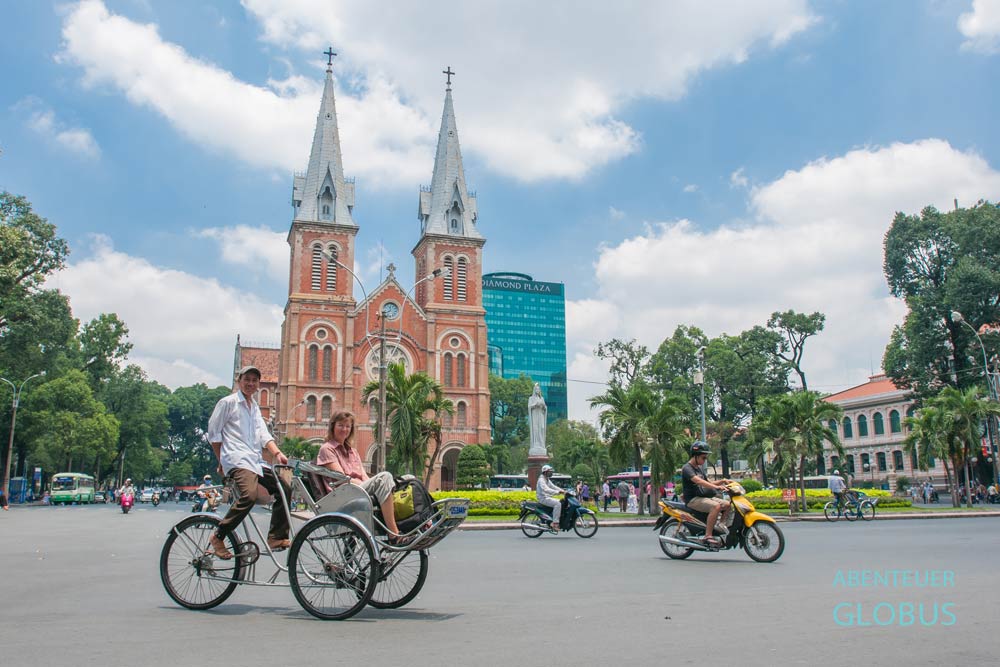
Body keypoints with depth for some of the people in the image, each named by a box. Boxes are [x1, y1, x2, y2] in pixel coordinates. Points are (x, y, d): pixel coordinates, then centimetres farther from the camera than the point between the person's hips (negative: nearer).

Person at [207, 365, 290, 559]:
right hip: (237, 460, -8)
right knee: (249, 495, -30)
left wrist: (277, 453, -4)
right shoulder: (228, 402, 3)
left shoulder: (255, 407, 23)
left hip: (256, 461, 8)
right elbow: (213, 433, 3)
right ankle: (217, 537, -17)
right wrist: (222, 462, 3)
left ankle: (276, 538, 4)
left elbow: (264, 434, 13)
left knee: (283, 490, -3)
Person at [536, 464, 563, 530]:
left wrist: (562, 491, 3)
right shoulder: (541, 480, -15)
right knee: (558, 504, -27)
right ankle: (555, 523, -28)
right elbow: (546, 489, -30)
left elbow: (553, 486, 19)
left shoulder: (547, 480, 19)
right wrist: (557, 492, -38)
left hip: (548, 497, 10)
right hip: (543, 498, -10)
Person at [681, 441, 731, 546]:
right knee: (716, 506, -30)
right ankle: (708, 536, -31)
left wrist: (722, 482, 2)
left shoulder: (700, 468, 17)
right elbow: (698, 481, -29)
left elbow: (707, 483, 19)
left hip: (703, 497, 9)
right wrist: (716, 487, -39)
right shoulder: (687, 468, -13)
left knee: (727, 505, 1)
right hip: (692, 499, -9)